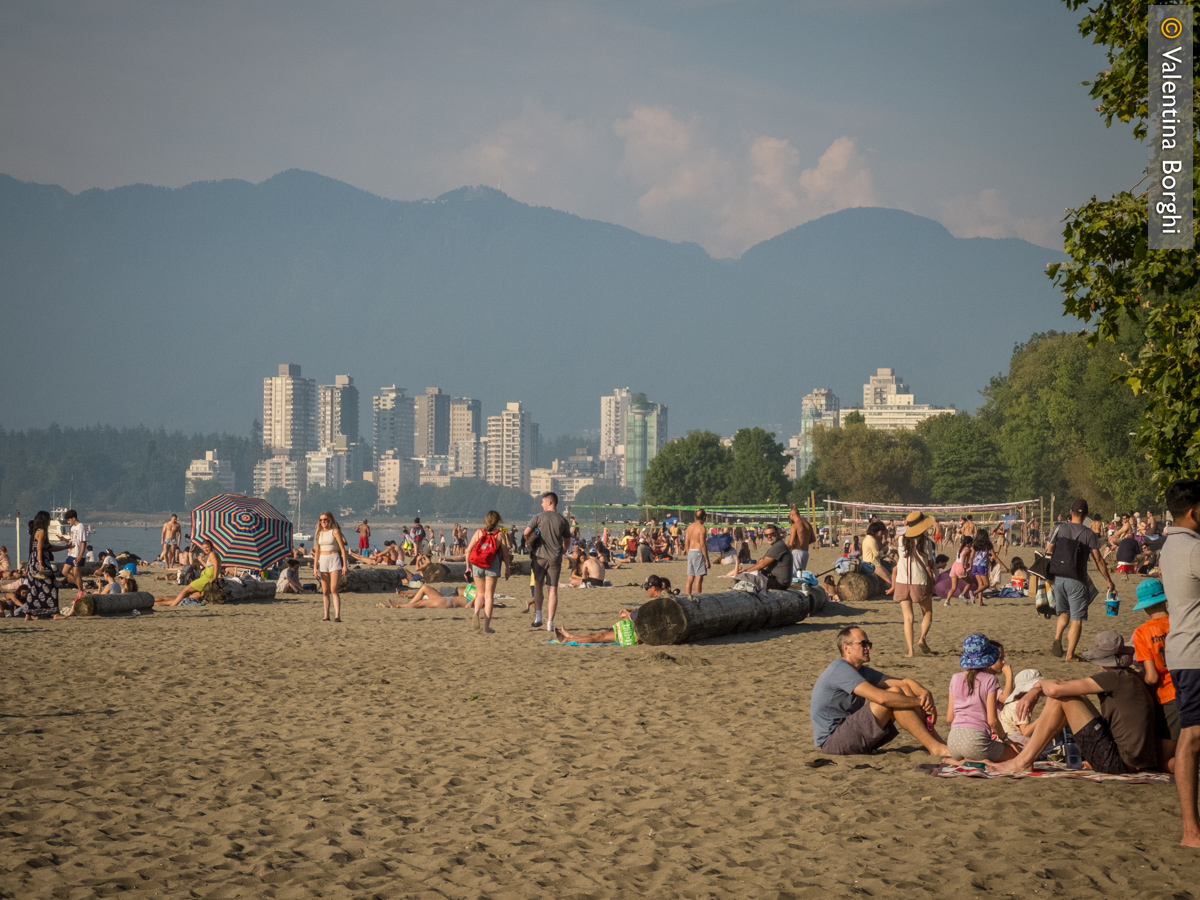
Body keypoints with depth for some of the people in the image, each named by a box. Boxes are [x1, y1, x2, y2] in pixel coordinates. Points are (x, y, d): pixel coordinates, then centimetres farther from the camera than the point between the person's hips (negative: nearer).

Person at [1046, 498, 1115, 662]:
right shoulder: (1088, 534, -5)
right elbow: (1098, 559, -4)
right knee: (1076, 619, 4)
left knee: (1064, 613, 22)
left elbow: (1048, 551, 1)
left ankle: (1057, 639, -2)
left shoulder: (1059, 528, 2)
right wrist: (1108, 581, 5)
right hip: (1077, 581, -3)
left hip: (1058, 578, 3)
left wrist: (1048, 572, 13)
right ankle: (1070, 654, 0)